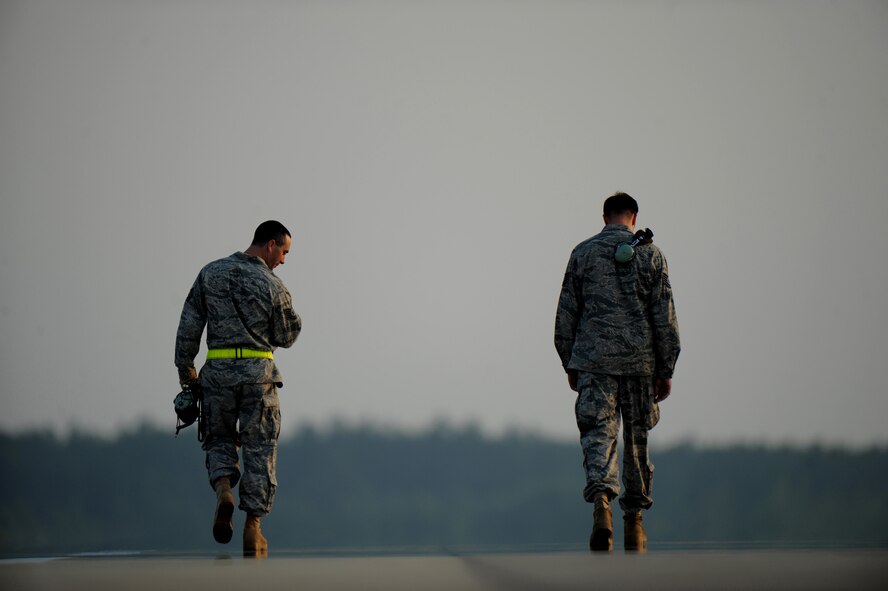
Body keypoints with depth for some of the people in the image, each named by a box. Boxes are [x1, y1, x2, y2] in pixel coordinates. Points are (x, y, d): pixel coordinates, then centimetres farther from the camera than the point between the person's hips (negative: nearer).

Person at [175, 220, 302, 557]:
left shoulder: (211, 273, 5)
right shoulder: (272, 285, -4)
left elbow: (189, 326, 5)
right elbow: (287, 337, 3)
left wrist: (185, 368, 11)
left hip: (218, 371, 2)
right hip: (259, 372, -2)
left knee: (220, 440, 18)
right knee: (259, 449, 6)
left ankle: (223, 490, -12)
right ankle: (253, 526, 3)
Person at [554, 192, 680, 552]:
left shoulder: (583, 253, 4)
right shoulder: (649, 254, 2)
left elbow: (566, 314, 6)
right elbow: (665, 317, 0)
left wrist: (569, 365, 15)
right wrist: (666, 370, 6)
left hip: (593, 360, 0)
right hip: (639, 361, 0)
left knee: (598, 435, -4)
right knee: (637, 440, 12)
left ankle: (601, 502, -31)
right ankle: (633, 521, 18)